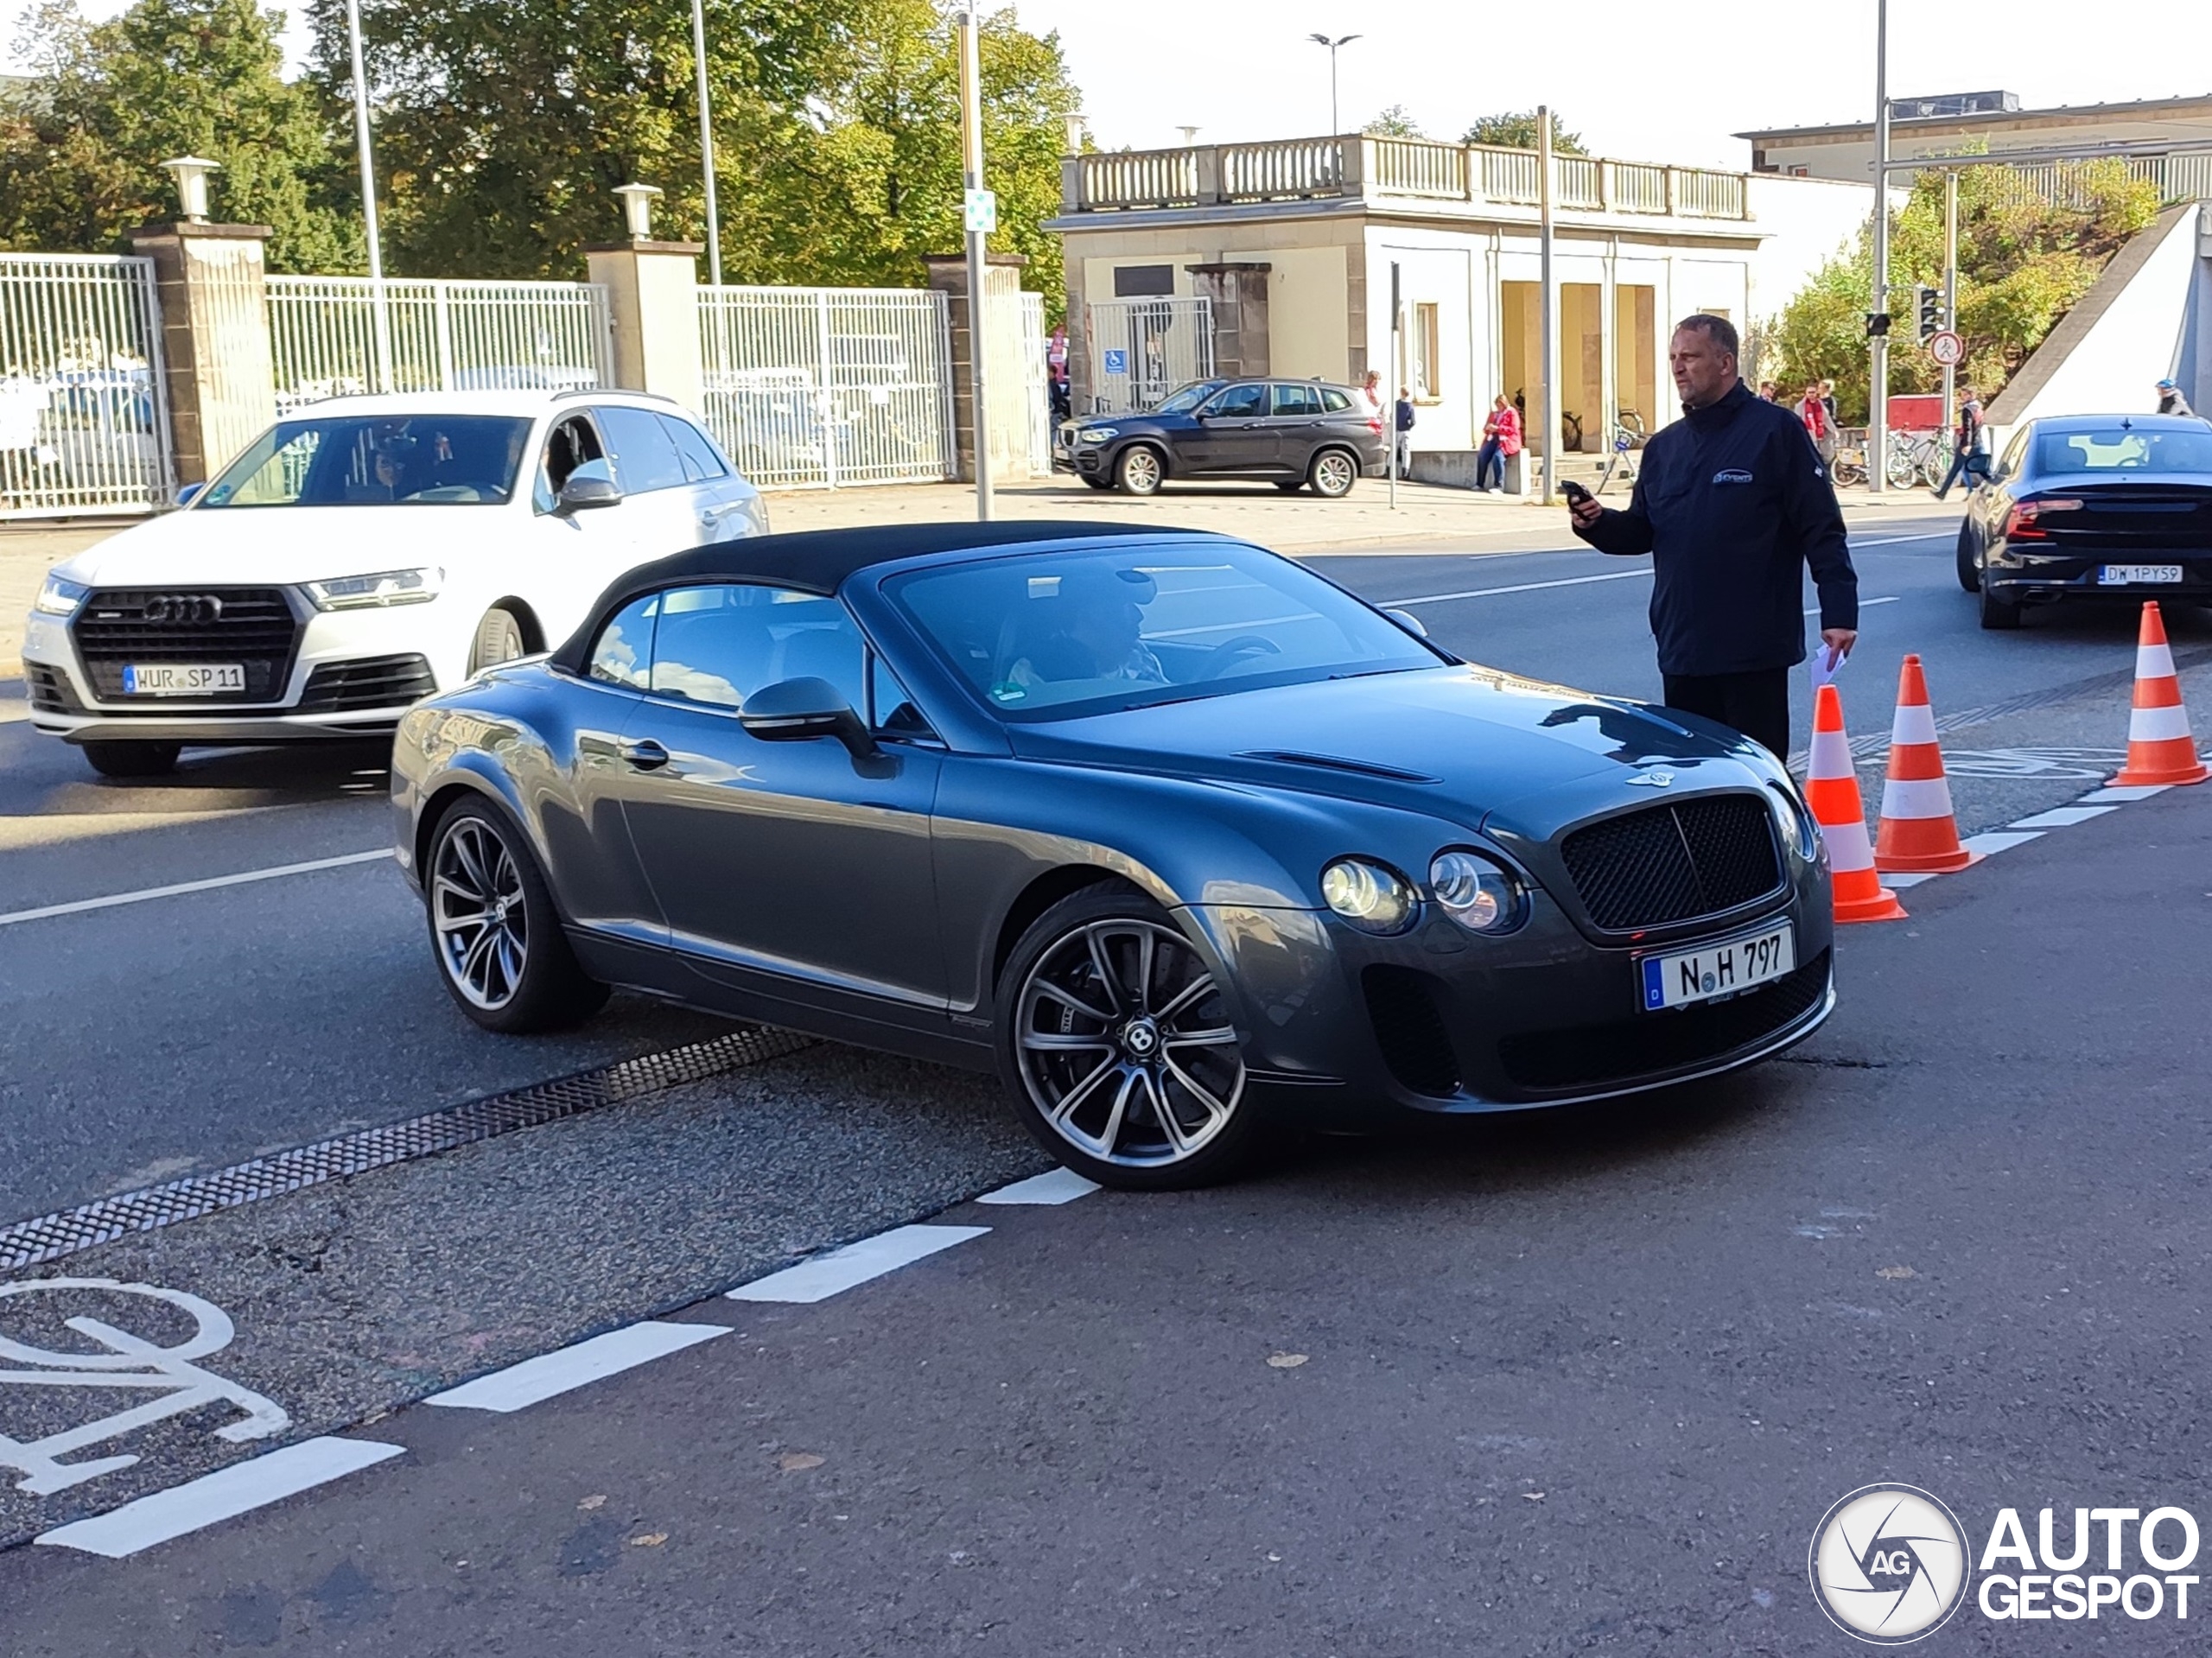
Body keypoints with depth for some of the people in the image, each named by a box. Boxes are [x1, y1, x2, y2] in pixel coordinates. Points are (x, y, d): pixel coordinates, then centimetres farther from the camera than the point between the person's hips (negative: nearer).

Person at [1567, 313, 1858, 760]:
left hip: (1754, 652, -6)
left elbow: (1822, 530, -8)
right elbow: (1640, 533, 18)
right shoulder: (1664, 446, 14)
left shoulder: (1776, 431, -5)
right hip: (1682, 651, 6)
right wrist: (1597, 523, -3)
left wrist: (1838, 611, -16)